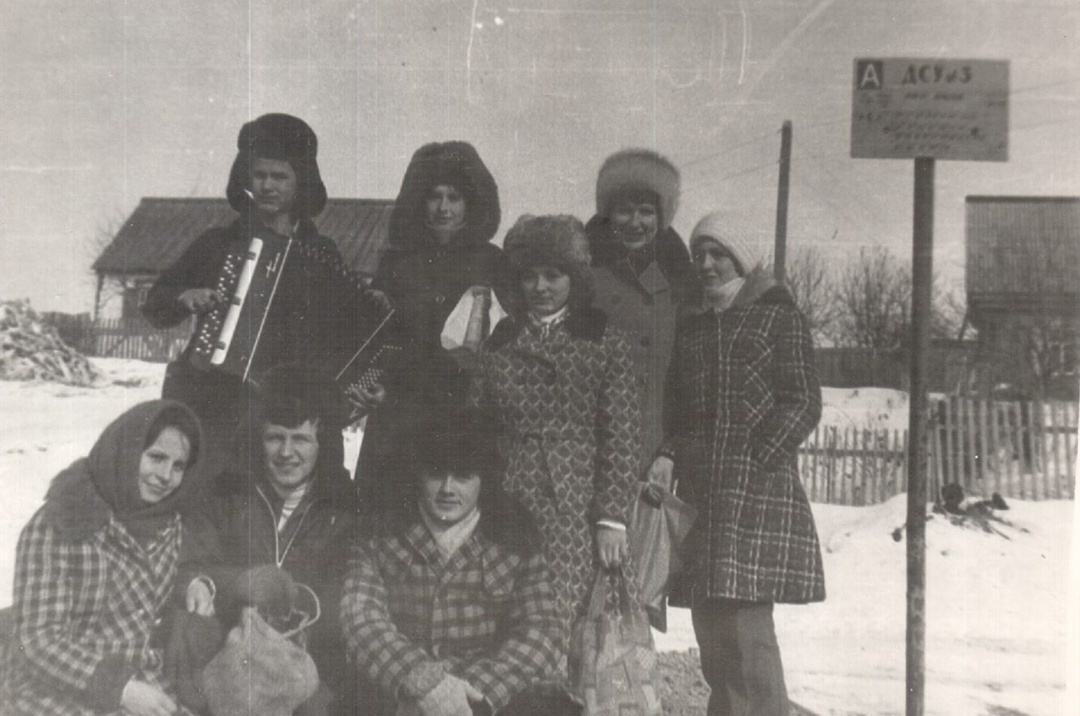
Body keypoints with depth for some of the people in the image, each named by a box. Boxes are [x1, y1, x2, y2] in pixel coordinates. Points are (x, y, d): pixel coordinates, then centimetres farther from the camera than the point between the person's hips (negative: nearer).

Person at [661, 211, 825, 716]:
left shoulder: (779, 317, 6)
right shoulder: (690, 328, 20)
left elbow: (803, 403, -2)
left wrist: (754, 459, -13)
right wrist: (668, 456, 1)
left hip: (760, 484, -5)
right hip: (699, 489, 5)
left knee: (748, 632, -10)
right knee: (711, 631, 6)